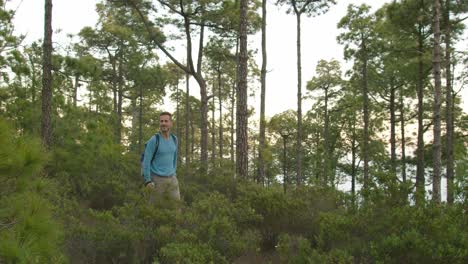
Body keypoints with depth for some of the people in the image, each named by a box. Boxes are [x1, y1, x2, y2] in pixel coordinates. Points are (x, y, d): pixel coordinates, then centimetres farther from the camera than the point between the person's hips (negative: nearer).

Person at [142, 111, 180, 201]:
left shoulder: (174, 139, 5)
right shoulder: (153, 140, -14)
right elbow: (146, 161, -13)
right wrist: (147, 181, -19)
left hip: (171, 179, 5)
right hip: (156, 179, -5)